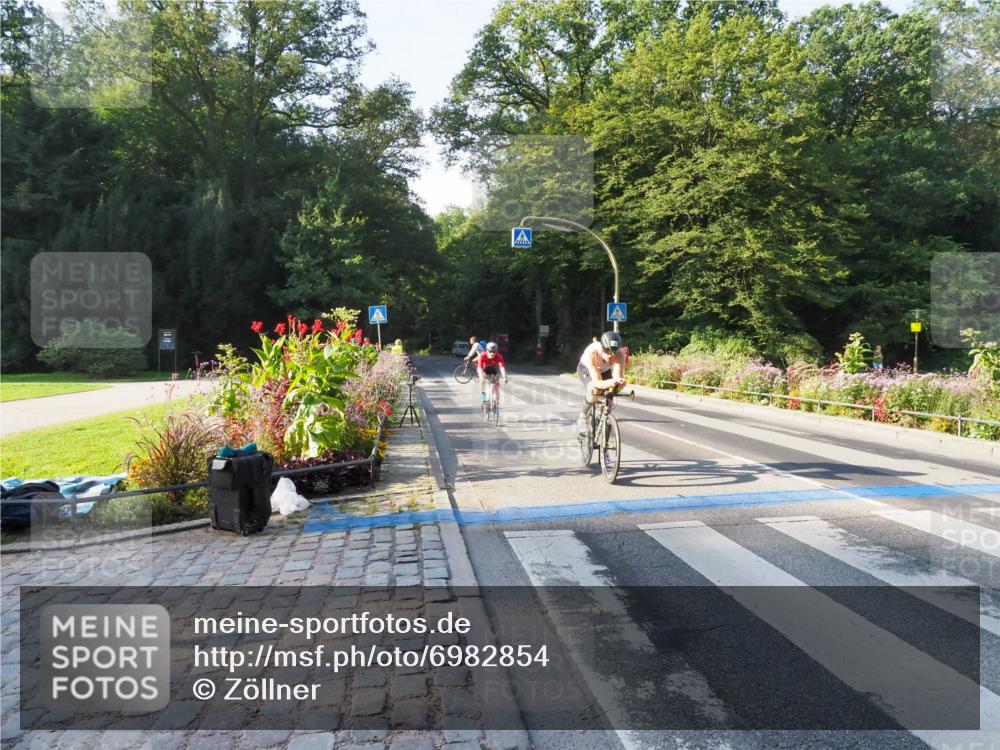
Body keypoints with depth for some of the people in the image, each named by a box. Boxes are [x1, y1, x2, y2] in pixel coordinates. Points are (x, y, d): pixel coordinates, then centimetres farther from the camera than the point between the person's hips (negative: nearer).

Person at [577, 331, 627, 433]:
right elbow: (597, 382, -46)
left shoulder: (620, 354, -36)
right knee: (594, 390, -33)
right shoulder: (591, 353, -43)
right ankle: (582, 419, -12)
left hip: (605, 370, 3)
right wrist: (610, 382, -67)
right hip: (586, 369, -3)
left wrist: (621, 381, -62)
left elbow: (618, 377, -38)